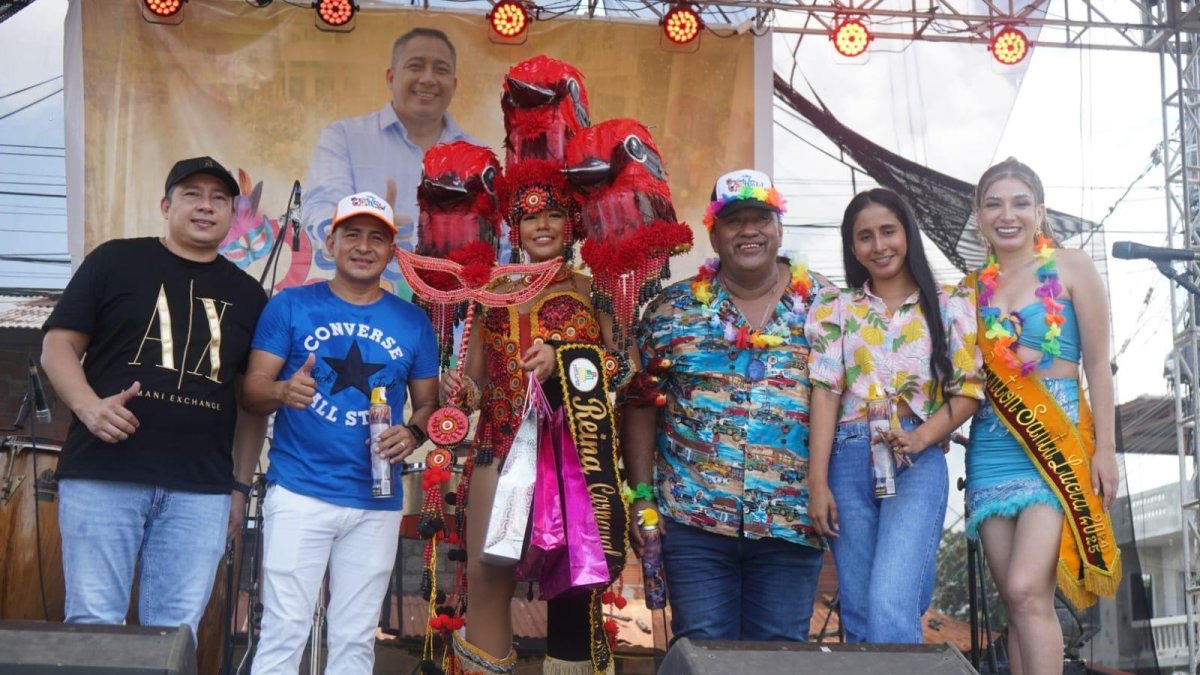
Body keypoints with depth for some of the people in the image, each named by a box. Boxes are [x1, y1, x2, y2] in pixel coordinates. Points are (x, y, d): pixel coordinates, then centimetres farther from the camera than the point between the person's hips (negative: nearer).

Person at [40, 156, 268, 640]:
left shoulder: (246, 295, 16)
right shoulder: (116, 260, 6)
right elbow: (57, 344, 4)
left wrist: (240, 485, 13)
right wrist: (88, 406, -15)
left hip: (201, 490, 3)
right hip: (103, 475, -2)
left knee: (175, 632, 2)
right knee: (93, 623, -2)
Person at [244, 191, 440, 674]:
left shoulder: (412, 322, 10)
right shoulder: (290, 306, 2)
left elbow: (427, 403, 13)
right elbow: (252, 390, -1)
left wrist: (413, 433, -9)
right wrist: (283, 391, -23)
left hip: (377, 504, 3)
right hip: (299, 494, -3)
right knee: (284, 633, -5)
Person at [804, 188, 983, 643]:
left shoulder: (948, 305, 9)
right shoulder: (834, 309, 12)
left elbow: (968, 390, 5)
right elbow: (825, 393, 3)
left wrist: (922, 436, -13)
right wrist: (817, 482, -6)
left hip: (918, 461, -2)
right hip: (848, 460, 2)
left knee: (890, 605, -20)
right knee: (858, 616, 5)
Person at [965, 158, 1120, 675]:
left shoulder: (1069, 267, 2)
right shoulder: (971, 288, 12)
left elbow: (1097, 364, 0)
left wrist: (1105, 448, -6)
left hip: (1059, 443, -4)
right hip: (992, 447, 4)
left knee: (1027, 591, -19)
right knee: (1015, 601, 3)